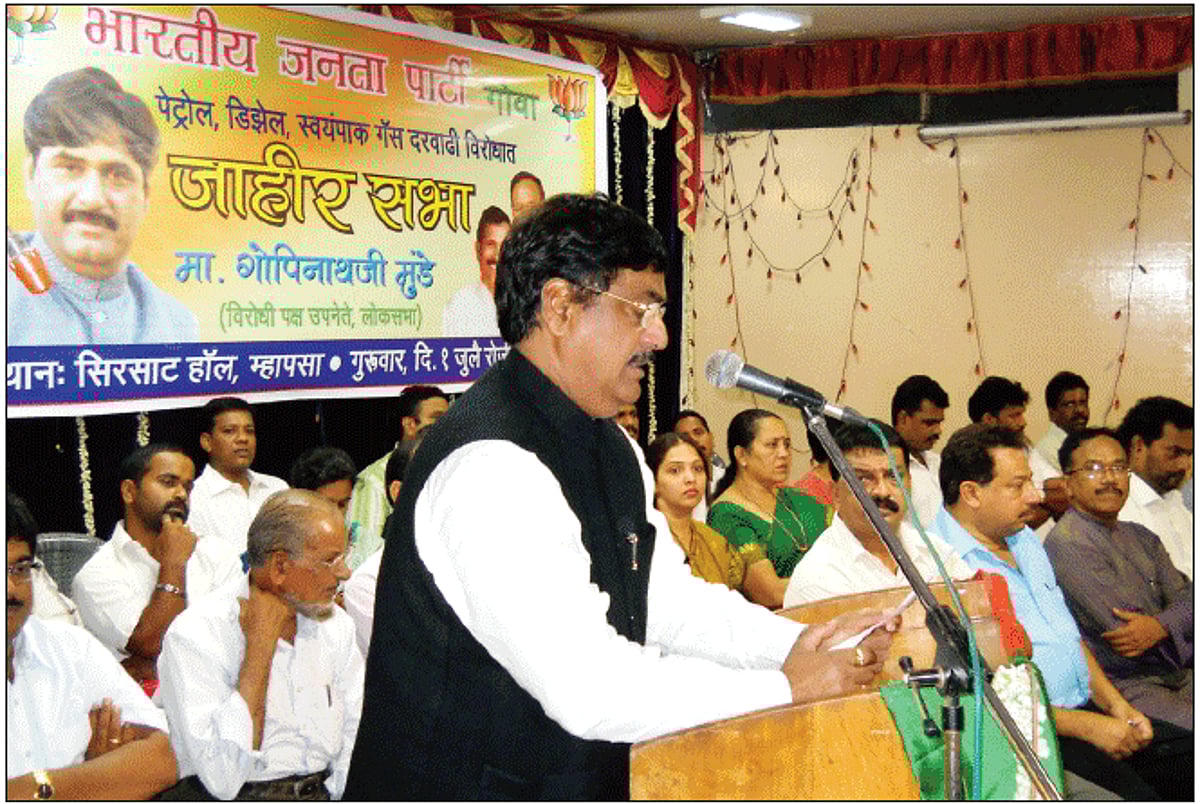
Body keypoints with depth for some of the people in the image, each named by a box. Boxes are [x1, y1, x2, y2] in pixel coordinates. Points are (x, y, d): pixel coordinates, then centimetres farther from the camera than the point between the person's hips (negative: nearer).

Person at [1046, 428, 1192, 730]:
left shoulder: (1139, 536, 17)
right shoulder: (1067, 544, -11)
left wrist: (1161, 626, -16)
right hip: (1121, 687, -8)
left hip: (1178, 678, 8)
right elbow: (1121, 627, -16)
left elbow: (1184, 596, 7)